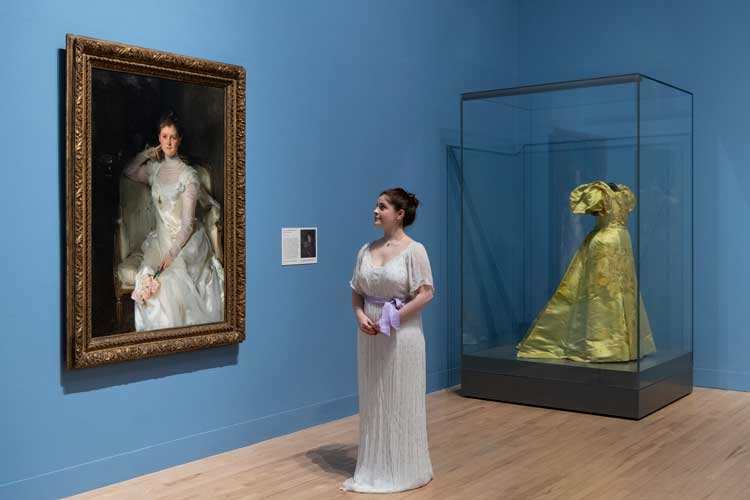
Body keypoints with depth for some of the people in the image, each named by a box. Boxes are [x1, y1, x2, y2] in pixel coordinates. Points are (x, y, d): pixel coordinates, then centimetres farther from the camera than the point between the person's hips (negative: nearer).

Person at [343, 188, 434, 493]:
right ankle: (375, 468, 24)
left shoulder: (414, 250, -9)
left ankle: (405, 470, 17)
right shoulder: (366, 250, 8)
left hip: (402, 334, -5)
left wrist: (391, 320, -17)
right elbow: (356, 292, 12)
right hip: (370, 334, 6)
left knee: (401, 401, 3)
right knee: (373, 400, 11)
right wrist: (361, 316, -8)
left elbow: (426, 294, -13)